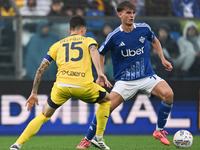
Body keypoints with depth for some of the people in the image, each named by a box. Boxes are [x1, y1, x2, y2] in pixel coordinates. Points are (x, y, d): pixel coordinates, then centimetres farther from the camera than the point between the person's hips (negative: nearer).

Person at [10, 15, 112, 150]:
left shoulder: (58, 45, 26)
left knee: (44, 116, 19)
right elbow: (93, 50, -6)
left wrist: (34, 93, 24)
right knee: (107, 100, 28)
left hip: (61, 86, 2)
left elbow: (41, 68, 20)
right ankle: (99, 138, 23)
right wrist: (100, 73, -18)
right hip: (83, 86, -2)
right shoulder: (88, 40, 20)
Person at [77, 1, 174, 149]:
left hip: (147, 76, 2)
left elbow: (154, 41, 20)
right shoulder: (114, 36, -8)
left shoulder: (144, 28, -3)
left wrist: (163, 59, 10)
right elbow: (100, 53, 8)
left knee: (168, 94, -25)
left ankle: (159, 131, -6)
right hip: (124, 80, -2)